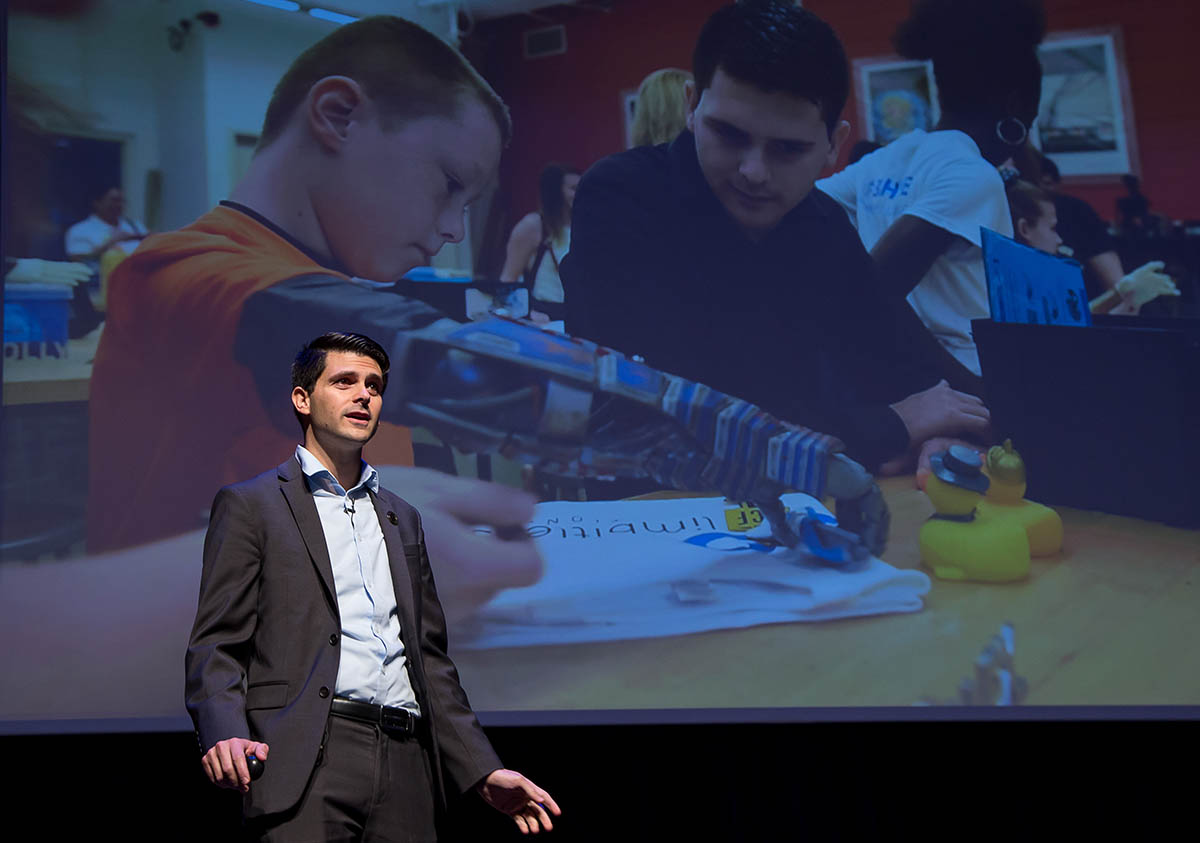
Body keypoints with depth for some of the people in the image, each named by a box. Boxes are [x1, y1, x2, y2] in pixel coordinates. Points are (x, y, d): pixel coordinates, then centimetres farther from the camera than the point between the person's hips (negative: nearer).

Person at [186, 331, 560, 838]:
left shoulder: (403, 518, 22)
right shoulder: (249, 505, 6)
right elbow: (217, 645, -1)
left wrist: (483, 772, 13)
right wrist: (224, 735, -20)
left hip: (405, 762, 5)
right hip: (308, 759, -4)